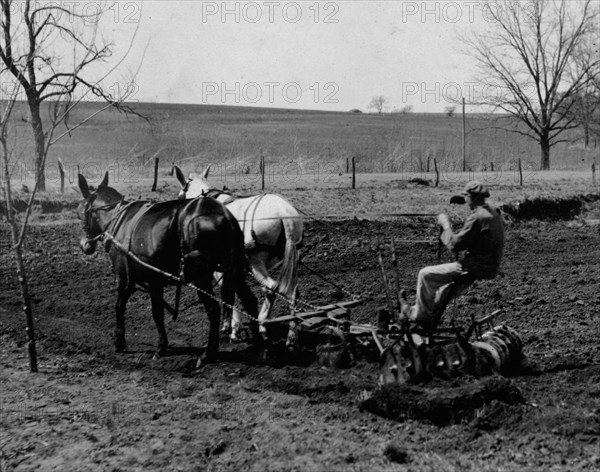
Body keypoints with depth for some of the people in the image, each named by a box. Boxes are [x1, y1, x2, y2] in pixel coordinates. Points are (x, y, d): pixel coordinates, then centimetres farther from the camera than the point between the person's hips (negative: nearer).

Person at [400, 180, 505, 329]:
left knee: (425, 275, 2)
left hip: (474, 268, -9)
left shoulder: (477, 218, -22)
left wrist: (446, 225, -8)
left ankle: (420, 316, 13)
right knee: (445, 287, 28)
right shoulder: (495, 213, 8)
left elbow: (455, 245, -21)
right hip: (490, 268, 9)